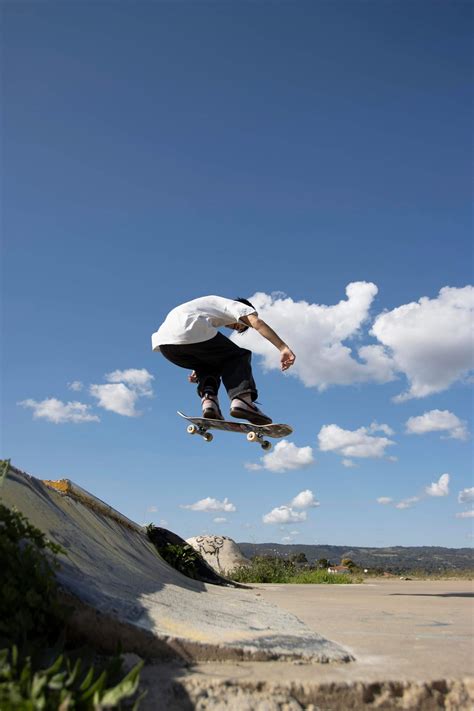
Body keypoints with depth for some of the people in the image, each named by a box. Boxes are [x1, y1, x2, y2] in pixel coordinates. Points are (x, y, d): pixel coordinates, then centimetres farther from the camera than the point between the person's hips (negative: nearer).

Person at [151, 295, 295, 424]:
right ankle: (242, 399, -13)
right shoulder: (235, 305, 19)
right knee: (238, 357, 10)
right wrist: (284, 348, -8)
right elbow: (257, 323, -1)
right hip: (189, 332, -7)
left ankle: (208, 398, 1)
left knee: (211, 364, 28)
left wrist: (197, 369, 30)